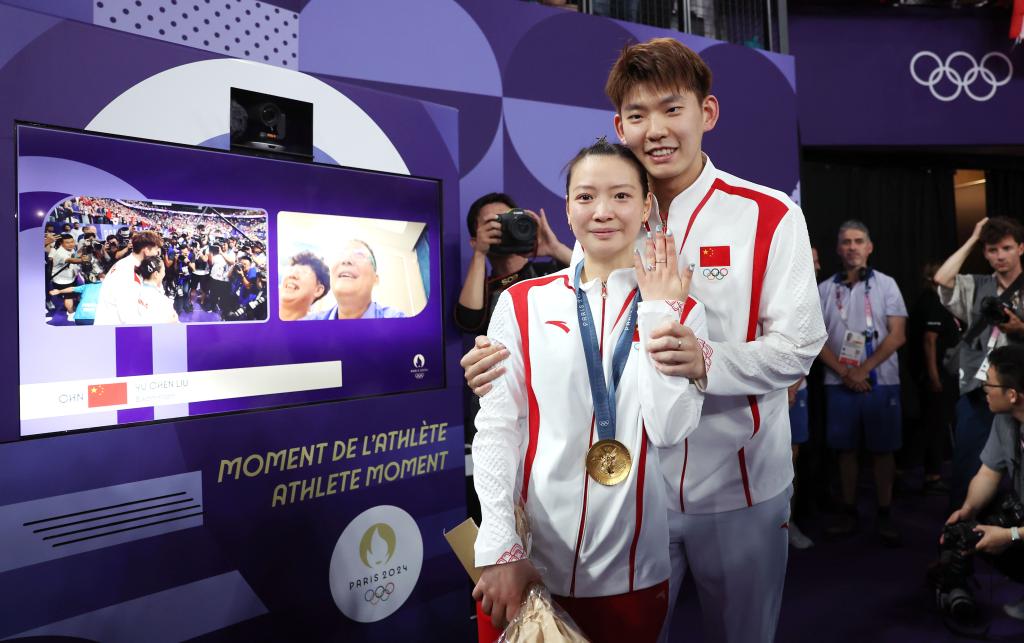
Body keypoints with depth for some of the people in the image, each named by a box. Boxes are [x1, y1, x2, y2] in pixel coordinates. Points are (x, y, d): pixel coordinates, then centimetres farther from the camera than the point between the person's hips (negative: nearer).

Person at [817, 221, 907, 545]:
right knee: (846, 449, 7)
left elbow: (897, 335, -5)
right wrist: (844, 373, -8)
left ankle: (885, 516, 16)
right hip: (839, 383, 1)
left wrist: (863, 370, -12)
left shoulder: (886, 284, 1)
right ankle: (849, 513, 18)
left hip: (880, 382, -1)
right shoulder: (824, 289, 5)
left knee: (883, 449, 4)